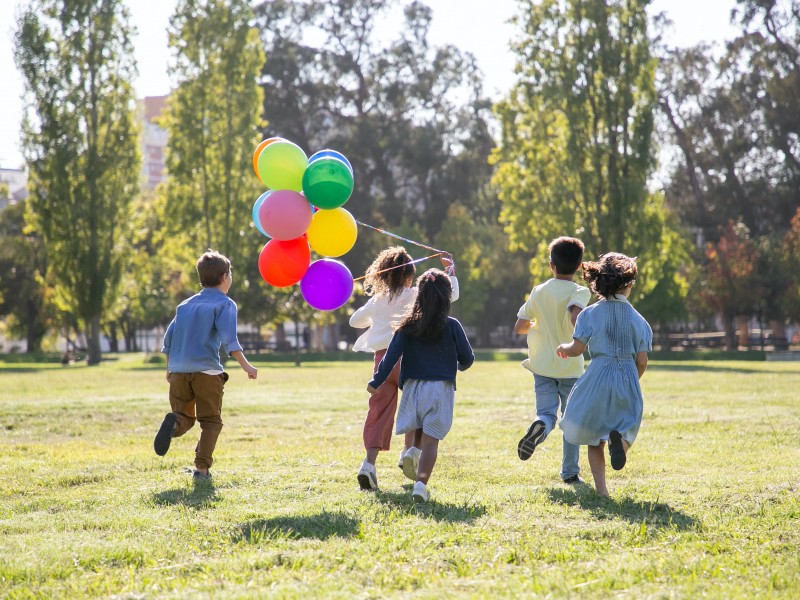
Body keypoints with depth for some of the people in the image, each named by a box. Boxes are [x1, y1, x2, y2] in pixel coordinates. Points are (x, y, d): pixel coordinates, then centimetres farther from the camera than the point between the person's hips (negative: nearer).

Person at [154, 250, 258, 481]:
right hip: (207, 371, -4)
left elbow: (168, 339, 17)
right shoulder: (224, 304, 2)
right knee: (211, 421, 7)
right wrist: (245, 365, -15)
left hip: (178, 371, 4)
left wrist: (169, 368, 28)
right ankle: (202, 468, -5)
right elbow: (228, 338, -13)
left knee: (185, 417, 14)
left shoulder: (186, 305, 19)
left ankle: (174, 422, -22)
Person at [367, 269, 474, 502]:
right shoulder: (451, 326, -3)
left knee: (419, 430, 26)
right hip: (441, 388, -2)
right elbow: (467, 358, 4)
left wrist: (376, 382, -1)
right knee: (431, 439, -5)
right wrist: (460, 366, 27)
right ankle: (421, 483, -18)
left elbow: (391, 355, -5)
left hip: (413, 387, 2)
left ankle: (413, 451, 4)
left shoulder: (408, 326, 1)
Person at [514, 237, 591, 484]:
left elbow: (519, 327, 7)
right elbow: (575, 316, -30)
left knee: (547, 413, -1)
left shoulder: (539, 292, 4)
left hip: (543, 365, 2)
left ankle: (539, 426, -37)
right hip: (571, 367, -2)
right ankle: (570, 472, 14)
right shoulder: (580, 292, -8)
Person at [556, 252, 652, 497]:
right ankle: (619, 438, -26)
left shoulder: (590, 314, -3)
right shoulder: (638, 319, 3)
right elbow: (642, 361, 2)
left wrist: (563, 348, 16)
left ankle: (601, 489, 3)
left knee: (594, 437, 12)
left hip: (598, 378, -1)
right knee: (626, 425, 13)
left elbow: (576, 349, -7)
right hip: (628, 379, 1)